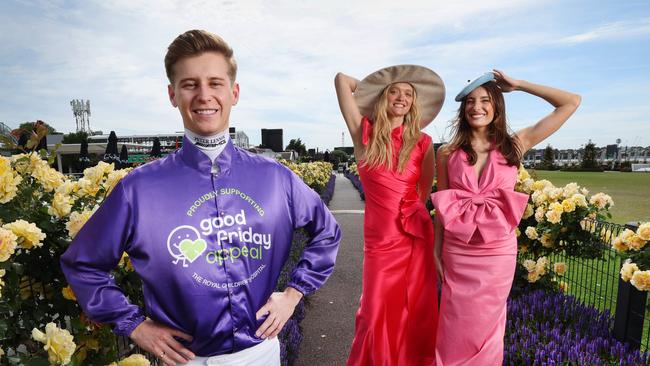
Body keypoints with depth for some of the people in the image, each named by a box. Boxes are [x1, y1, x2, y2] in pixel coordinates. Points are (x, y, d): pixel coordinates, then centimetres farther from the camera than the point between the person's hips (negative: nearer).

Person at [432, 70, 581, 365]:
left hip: (499, 253, 0)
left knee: (487, 327, 15)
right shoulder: (448, 153, 0)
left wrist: (519, 85, 3)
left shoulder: (514, 145, 0)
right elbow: (441, 207, 4)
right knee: (455, 329, 10)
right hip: (457, 253, 0)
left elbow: (571, 102, 2)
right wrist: (436, 251, 4)